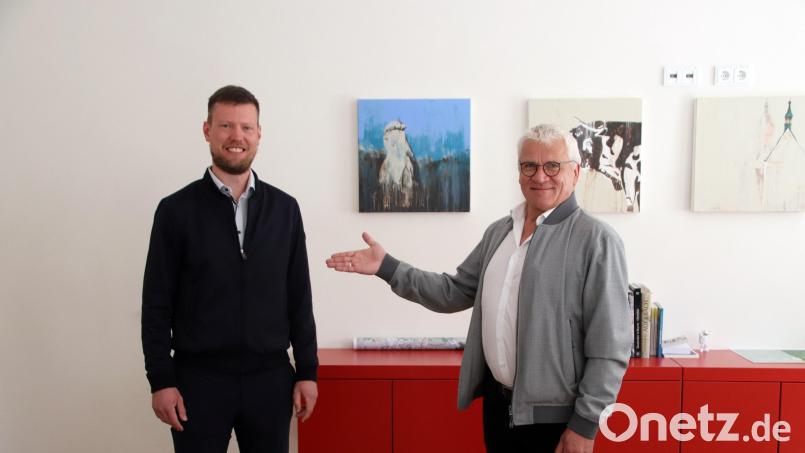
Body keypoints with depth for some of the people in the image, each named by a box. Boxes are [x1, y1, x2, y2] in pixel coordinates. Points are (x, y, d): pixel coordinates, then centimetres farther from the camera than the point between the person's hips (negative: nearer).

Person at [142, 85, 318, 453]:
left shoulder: (284, 208, 3)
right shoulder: (176, 210, -2)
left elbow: (298, 298, 5)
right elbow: (157, 304, -2)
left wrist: (307, 371, 3)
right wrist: (160, 380, -6)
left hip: (270, 377, 2)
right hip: (199, 377, -2)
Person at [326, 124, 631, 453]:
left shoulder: (597, 241, -11)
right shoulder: (498, 232, 7)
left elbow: (610, 347, -13)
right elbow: (455, 292, 11)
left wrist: (585, 425, -13)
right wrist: (387, 268, 4)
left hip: (555, 418, -5)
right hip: (497, 403, 6)